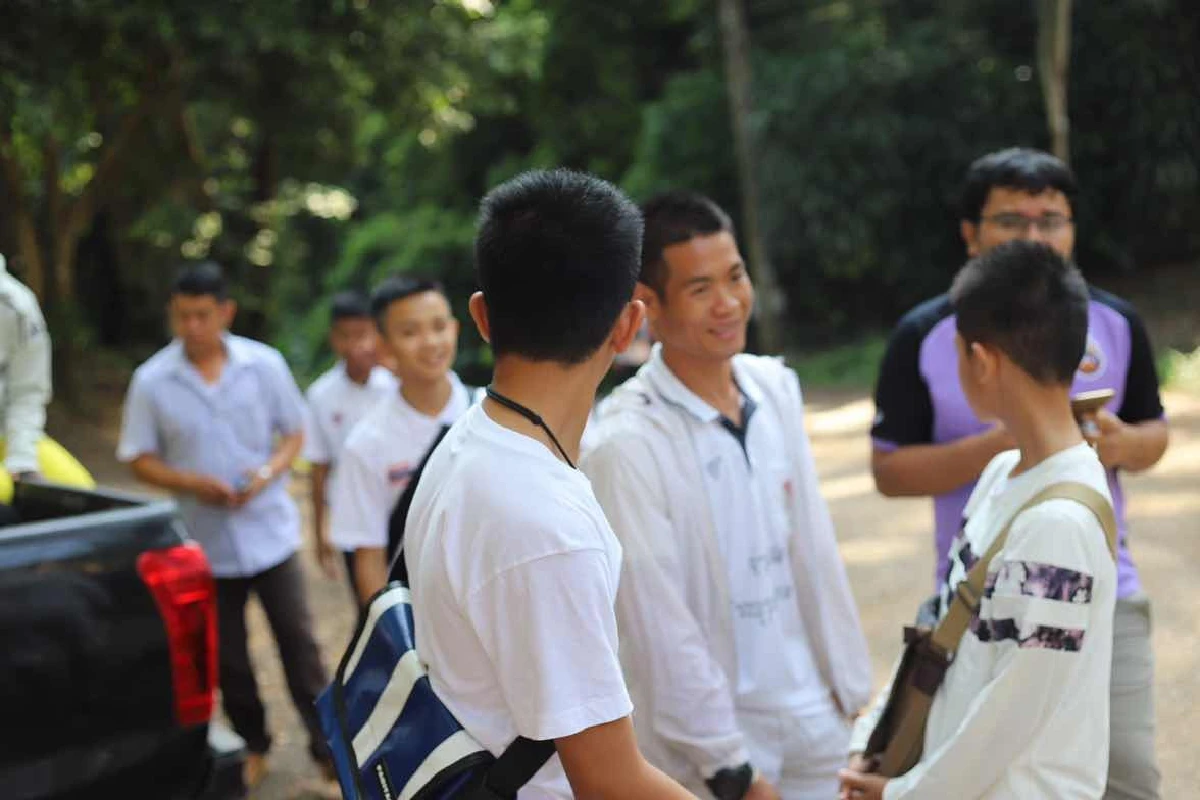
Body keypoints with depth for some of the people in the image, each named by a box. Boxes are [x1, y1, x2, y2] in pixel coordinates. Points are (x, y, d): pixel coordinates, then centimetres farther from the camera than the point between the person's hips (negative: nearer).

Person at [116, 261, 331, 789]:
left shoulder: (265, 365, -5)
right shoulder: (151, 381, -7)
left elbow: (293, 433, 4)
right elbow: (139, 459, -1)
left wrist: (269, 472, -16)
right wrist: (191, 483, -19)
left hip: (270, 533, 0)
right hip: (206, 542, 1)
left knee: (298, 643, 3)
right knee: (227, 656, 12)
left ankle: (326, 746, 16)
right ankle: (252, 745, 32)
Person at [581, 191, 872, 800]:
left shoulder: (777, 388, 0)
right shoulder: (627, 442, -19)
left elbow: (814, 549, 7)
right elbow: (660, 624, -16)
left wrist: (849, 683, 8)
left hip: (814, 723, 5)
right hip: (708, 749, -5)